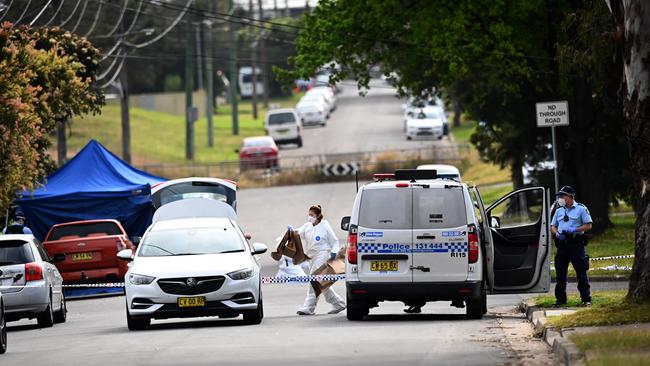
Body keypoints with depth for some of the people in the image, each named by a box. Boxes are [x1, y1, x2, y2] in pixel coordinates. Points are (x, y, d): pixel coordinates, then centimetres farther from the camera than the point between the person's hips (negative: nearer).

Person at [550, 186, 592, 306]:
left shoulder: (581, 209, 0)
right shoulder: (559, 211, 17)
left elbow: (588, 225, -4)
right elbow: (553, 226, 19)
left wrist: (574, 230, -15)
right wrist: (557, 233, -3)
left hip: (576, 244, -5)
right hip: (562, 244, 5)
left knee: (581, 272, -5)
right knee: (560, 273, 6)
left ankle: (586, 299, -3)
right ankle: (560, 299, 14)